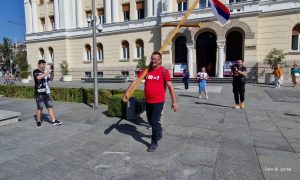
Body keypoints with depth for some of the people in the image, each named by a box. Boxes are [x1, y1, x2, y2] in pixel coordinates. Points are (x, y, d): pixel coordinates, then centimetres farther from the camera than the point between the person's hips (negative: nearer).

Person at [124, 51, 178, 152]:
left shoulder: (164, 71, -10)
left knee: (154, 121, -2)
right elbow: (136, 81, 1)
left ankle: (154, 143, 16)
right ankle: (159, 131, 48)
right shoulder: (146, 70, 3)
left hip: (158, 101, -5)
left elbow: (170, 87, -9)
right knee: (150, 121, 19)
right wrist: (127, 92, -8)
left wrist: (174, 102, -10)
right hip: (148, 101, 5)